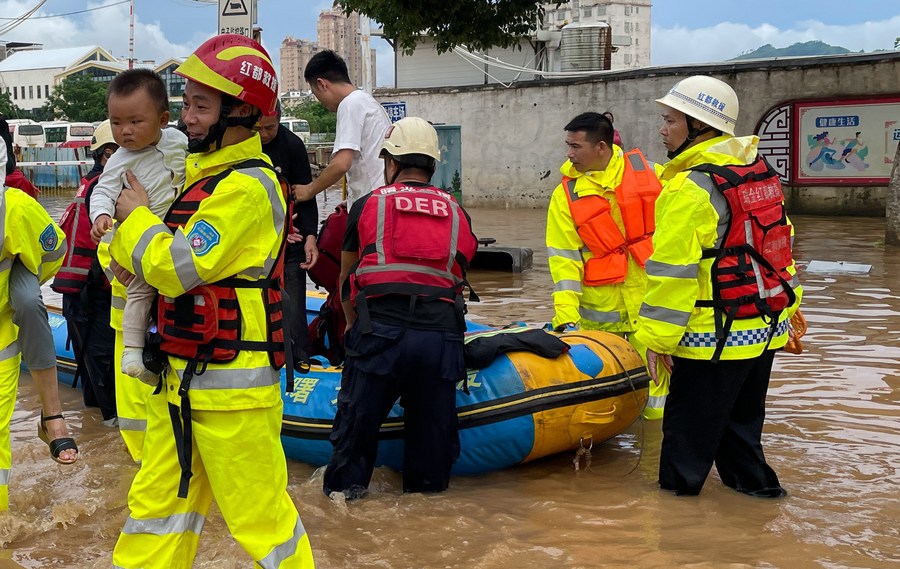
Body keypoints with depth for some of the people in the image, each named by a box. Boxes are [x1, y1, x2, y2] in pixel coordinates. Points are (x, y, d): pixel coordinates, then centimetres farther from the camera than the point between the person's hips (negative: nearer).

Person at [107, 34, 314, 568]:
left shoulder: (247, 187, -17)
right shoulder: (199, 171, 11)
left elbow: (175, 269, -23)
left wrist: (137, 218, -6)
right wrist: (123, 247, -1)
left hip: (232, 384, -9)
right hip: (182, 378, 9)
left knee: (259, 512, 0)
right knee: (159, 499, 17)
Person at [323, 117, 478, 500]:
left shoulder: (367, 206, 14)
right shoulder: (457, 214, 19)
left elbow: (346, 278, 26)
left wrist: (353, 323, 43)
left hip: (380, 331, -2)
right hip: (442, 334, 2)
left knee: (359, 415, 12)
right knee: (433, 420, 14)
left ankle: (345, 487, 19)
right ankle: (429, 487, 24)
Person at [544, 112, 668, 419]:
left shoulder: (646, 172, 2)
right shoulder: (566, 194, -2)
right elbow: (564, 257, -6)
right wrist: (565, 316, -14)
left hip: (650, 294, 0)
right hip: (599, 308, 0)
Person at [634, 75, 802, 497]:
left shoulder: (690, 188, -19)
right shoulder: (761, 173, 9)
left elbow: (673, 269, -20)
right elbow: (780, 244, 16)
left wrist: (657, 337, -16)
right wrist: (788, 305, 24)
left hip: (715, 335, -9)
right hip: (767, 327, 9)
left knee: (688, 425, 4)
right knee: (742, 415, 23)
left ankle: (676, 488, 12)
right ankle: (751, 479, 32)